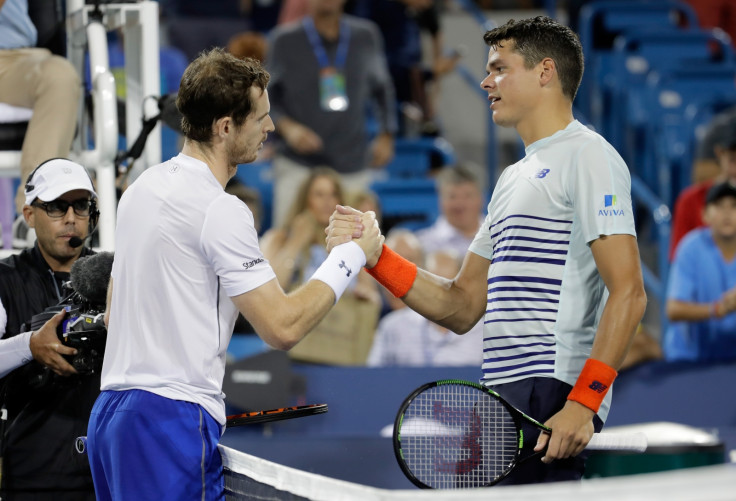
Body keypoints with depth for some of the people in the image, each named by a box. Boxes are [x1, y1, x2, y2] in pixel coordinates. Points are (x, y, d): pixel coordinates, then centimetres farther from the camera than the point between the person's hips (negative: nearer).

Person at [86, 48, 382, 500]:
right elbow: (282, 327, -15)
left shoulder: (143, 187, 14)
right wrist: (351, 255, -5)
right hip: (172, 423, -9)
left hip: (111, 413, 9)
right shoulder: (219, 210, -14)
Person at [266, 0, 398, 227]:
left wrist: (386, 136, 15)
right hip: (298, 164, -2)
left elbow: (382, 88, 21)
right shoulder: (285, 40, 0)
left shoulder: (366, 36, 8)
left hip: (352, 167, 2)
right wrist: (286, 127, -13)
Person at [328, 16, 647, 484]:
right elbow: (462, 308, 23)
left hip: (553, 400, -9)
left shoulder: (586, 156, -4)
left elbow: (628, 293, -14)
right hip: (508, 401, 9)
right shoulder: (513, 178, 25)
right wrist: (374, 255, 11)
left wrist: (582, 404, -22)